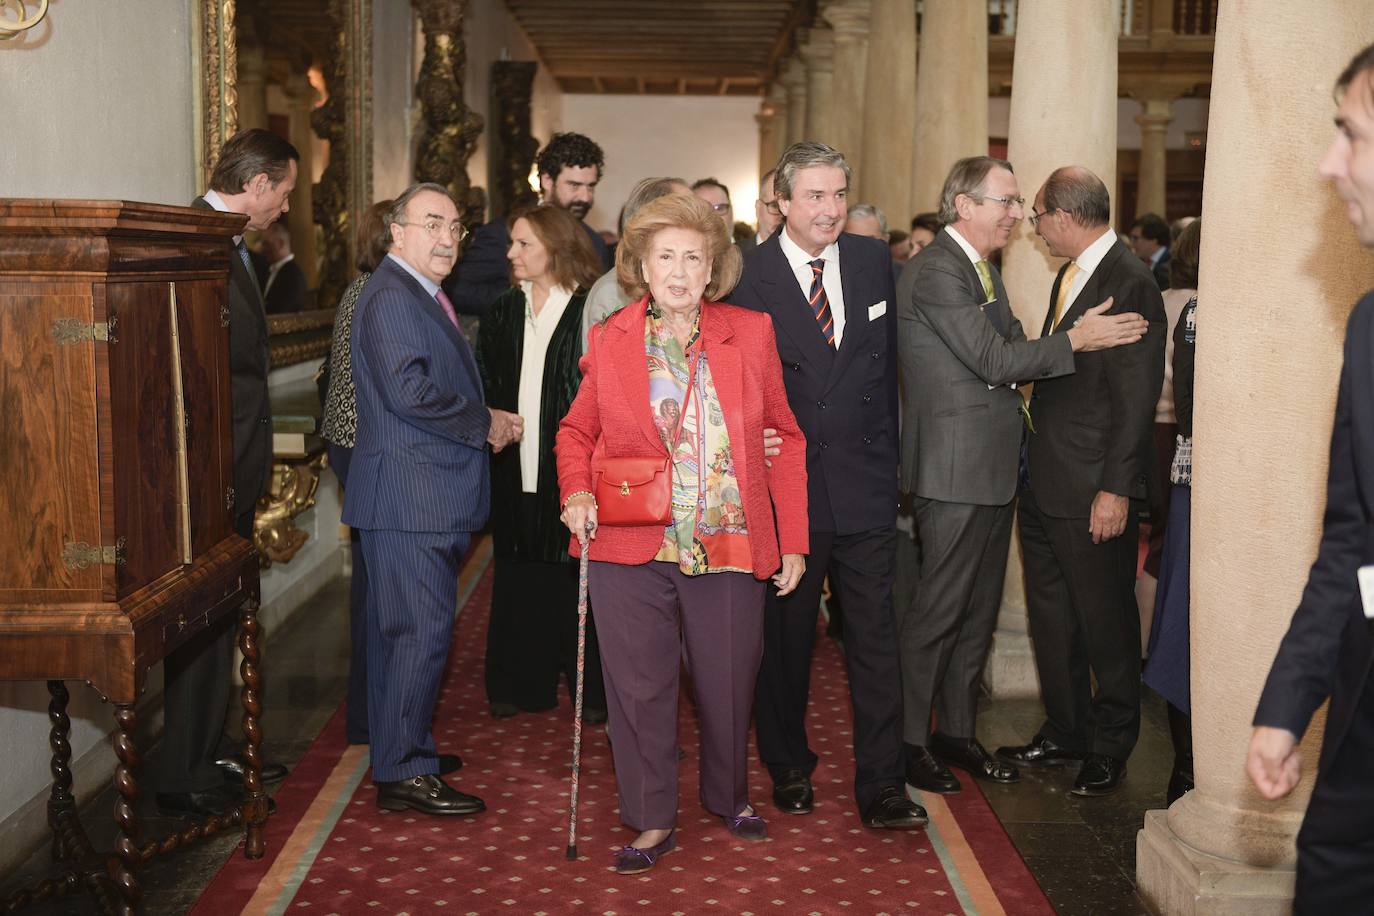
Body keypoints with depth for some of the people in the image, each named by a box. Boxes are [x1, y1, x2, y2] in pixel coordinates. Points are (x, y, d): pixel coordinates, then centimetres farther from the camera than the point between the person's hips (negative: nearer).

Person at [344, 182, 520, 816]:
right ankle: (404, 773, 1)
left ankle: (401, 750, 27)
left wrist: (487, 422, 8)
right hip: (410, 499, -10)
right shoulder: (390, 297, -14)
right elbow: (410, 391, -25)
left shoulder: (422, 297, 20)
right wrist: (485, 423, -13)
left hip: (427, 497, 10)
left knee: (400, 630, 16)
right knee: (421, 631, -7)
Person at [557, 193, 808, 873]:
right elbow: (577, 430, 14)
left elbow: (786, 437, 6)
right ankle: (652, 820, 20)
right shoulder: (609, 341, 3)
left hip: (730, 547, 0)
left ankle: (730, 796, 37)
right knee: (639, 684, 4)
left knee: (728, 681, 11)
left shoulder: (750, 334, 2)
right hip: (630, 546, 0)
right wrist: (575, 491, -7)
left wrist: (793, 539, 2)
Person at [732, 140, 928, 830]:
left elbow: (885, 362, 11)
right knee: (786, 636, 12)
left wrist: (885, 456, 9)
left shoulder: (873, 261, 6)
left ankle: (881, 787, 10)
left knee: (874, 637, 3)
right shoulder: (750, 275, -6)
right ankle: (789, 767, 30)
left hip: (865, 485, 2)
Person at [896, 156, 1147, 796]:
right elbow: (994, 360, -20)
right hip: (953, 471, -10)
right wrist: (1076, 340, -14)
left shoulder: (980, 267, 16)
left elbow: (1013, 349, 12)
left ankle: (957, 731, 28)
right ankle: (909, 740, 13)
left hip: (992, 468, 10)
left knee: (978, 610, 16)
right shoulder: (936, 272, -17)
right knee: (935, 610, -1)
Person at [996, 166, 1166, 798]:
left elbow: (1137, 397, -19)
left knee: (1104, 617, 6)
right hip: (1043, 483, 9)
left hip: (1093, 489, -9)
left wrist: (1115, 490, -19)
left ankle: (1110, 746, 22)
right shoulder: (1069, 276, 12)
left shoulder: (1130, 284, -17)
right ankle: (1064, 731, 31)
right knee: (1051, 613, 16)